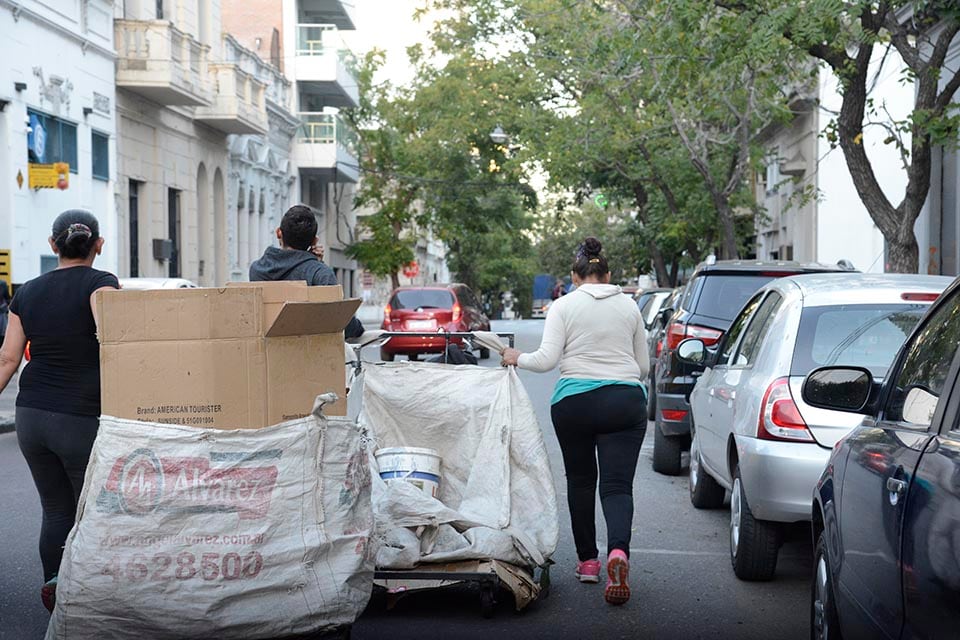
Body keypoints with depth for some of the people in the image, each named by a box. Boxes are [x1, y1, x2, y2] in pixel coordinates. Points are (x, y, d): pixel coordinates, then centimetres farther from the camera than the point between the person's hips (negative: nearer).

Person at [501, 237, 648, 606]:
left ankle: (587, 560, 21)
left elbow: (546, 359, -8)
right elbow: (643, 366, 12)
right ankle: (618, 552, -29)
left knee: (580, 481, 17)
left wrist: (517, 358, 11)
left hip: (574, 402, -1)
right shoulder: (629, 306, 8)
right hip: (626, 402, 1)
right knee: (617, 485, -3)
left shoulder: (564, 306, 0)